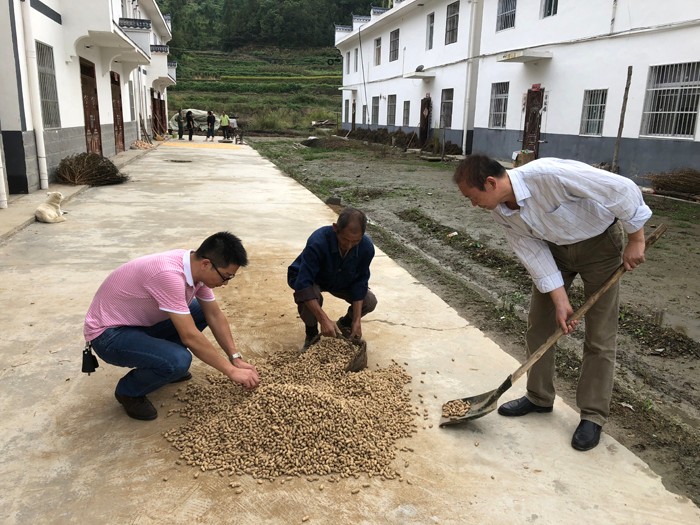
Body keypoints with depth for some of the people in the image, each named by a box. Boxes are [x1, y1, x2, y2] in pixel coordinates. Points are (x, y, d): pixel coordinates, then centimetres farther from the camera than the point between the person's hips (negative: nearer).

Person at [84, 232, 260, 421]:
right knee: (178, 361, -30)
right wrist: (231, 370, -22)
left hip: (140, 322, 8)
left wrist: (236, 359, -3)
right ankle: (128, 390, 0)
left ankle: (161, 362, 15)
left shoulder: (196, 267, -8)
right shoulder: (169, 275, -35)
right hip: (108, 333, -8)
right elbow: (190, 337, -31)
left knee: (202, 312, 3)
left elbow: (215, 315, 3)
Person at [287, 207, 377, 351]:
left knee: (370, 302, -15)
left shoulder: (366, 247, -27)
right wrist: (324, 320, -48)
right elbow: (303, 284, -43)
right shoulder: (317, 242, -41)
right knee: (312, 296, -36)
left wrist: (357, 320, -22)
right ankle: (311, 334, -3)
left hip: (342, 282, 4)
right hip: (309, 279, -4)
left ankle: (345, 324, 19)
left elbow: (360, 282, -16)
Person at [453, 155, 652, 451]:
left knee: (599, 336, -1)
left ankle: (593, 415, 13)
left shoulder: (549, 174, -38)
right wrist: (560, 301, -14)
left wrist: (636, 240, -20)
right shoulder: (500, 212, -16)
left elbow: (623, 189, -30)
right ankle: (539, 398, 25)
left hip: (600, 242, -5)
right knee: (539, 323, 7)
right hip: (555, 247, 6)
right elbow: (534, 254, -11)